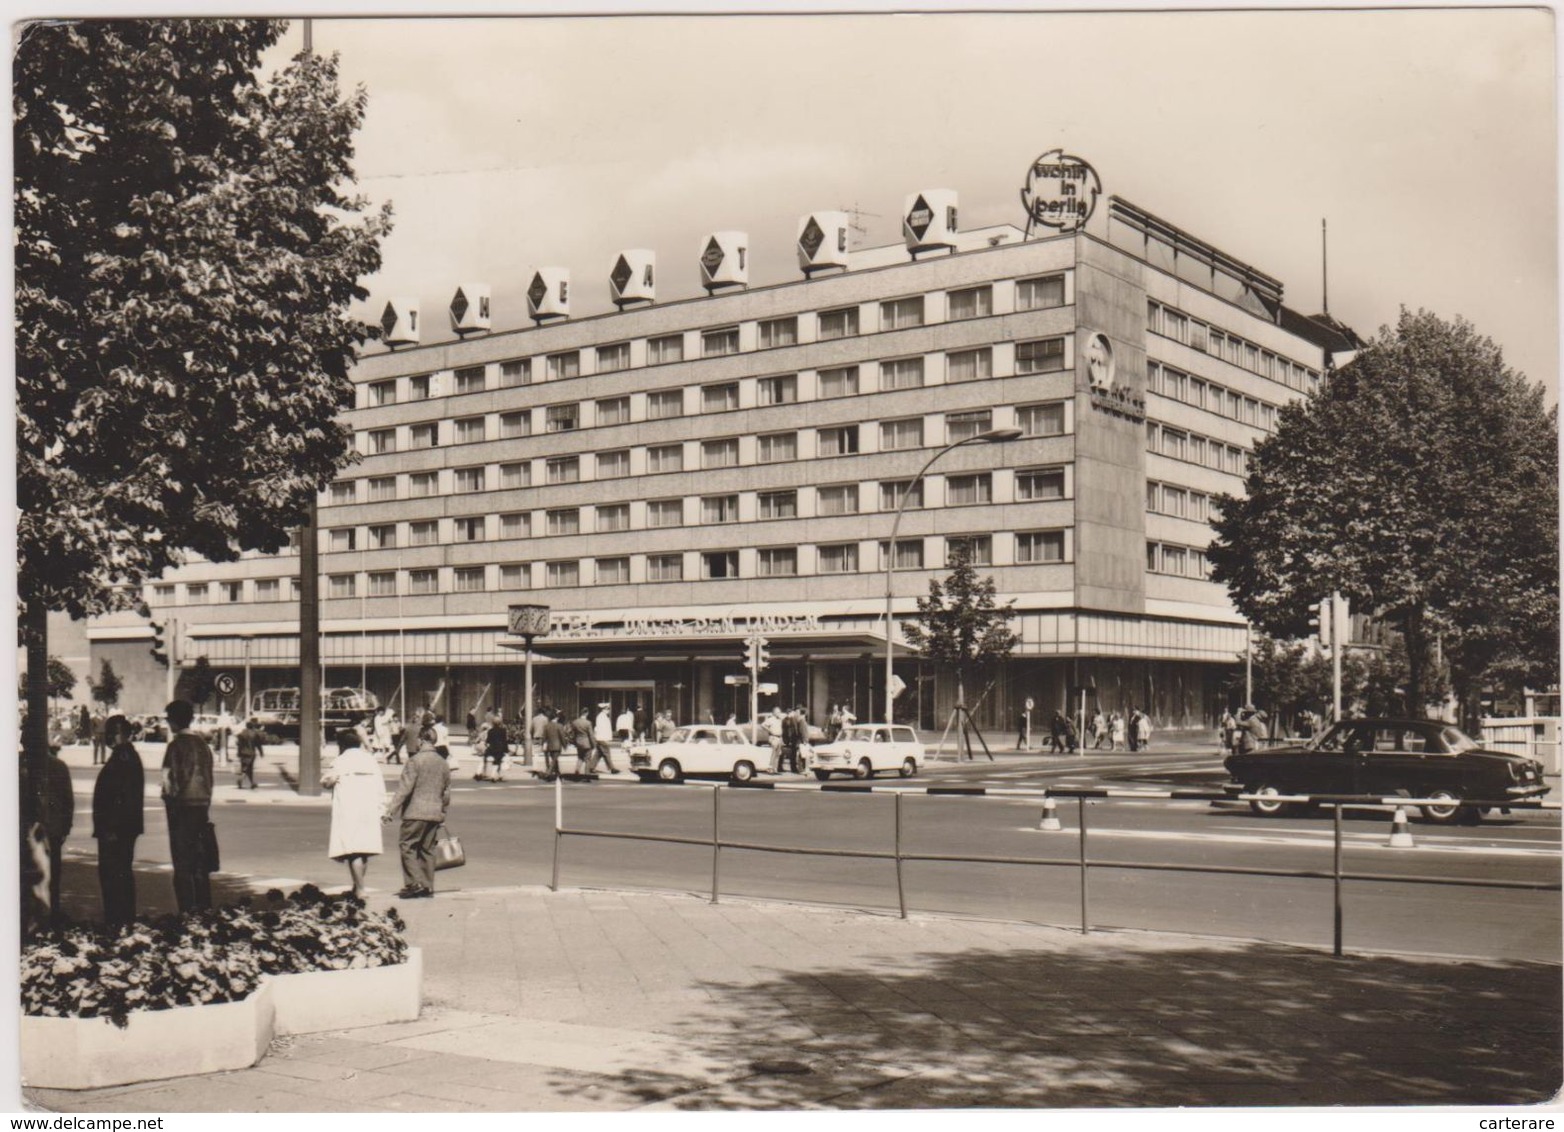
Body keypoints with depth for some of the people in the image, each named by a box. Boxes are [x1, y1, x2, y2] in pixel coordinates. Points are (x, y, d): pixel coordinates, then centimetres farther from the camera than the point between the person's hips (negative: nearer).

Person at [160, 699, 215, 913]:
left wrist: (169, 797, 0)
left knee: (183, 863, -2)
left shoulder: (177, 745, -11)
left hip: (182, 807, -7)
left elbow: (170, 778, -15)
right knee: (201, 863, 13)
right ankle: (205, 909, 16)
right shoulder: (202, 744, 10)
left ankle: (188, 910, -4)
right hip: (202, 806, 7)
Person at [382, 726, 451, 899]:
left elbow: (404, 788, -14)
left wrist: (390, 811, -11)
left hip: (416, 812, -7)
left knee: (407, 845, 0)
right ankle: (428, 886, 13)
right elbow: (446, 792, 16)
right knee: (427, 849, 12)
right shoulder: (442, 763, 11)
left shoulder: (415, 760, -10)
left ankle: (414, 884, -9)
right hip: (435, 813, 7)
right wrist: (443, 813, 27)